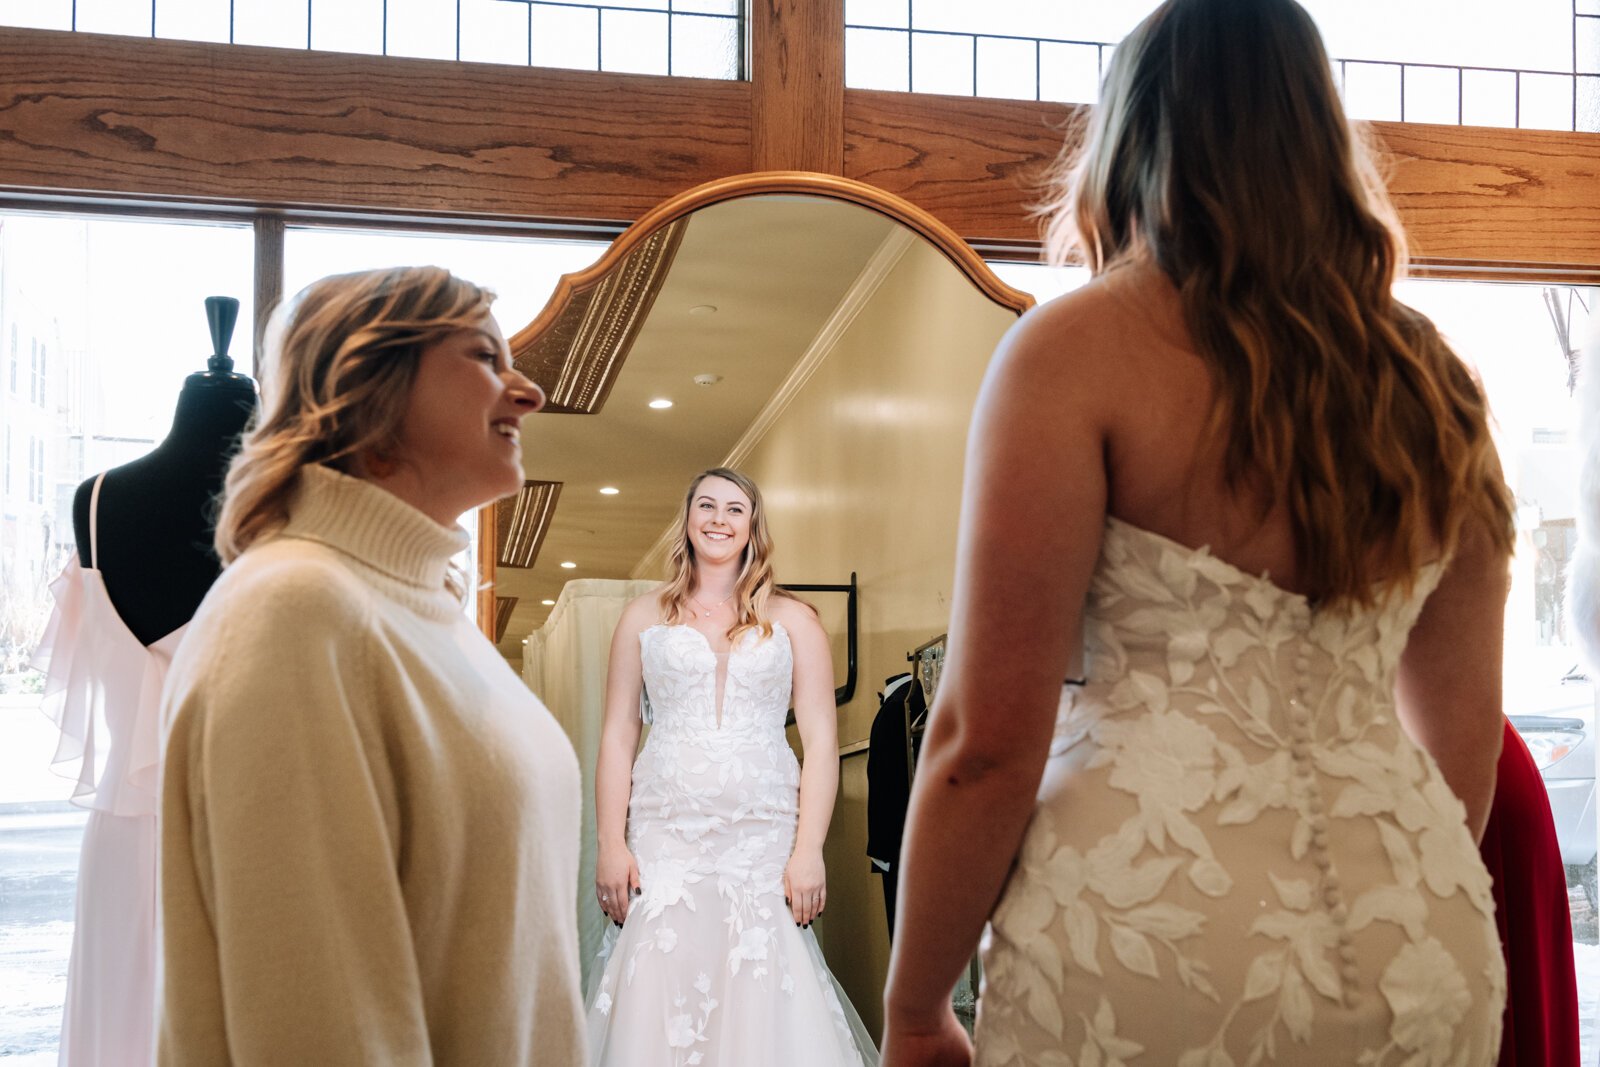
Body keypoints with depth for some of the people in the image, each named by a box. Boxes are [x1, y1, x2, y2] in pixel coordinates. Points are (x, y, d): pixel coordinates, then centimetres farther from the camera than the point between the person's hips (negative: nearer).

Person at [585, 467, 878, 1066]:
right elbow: (617, 736, 8)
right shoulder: (644, 617, 12)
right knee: (657, 1004, -4)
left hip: (764, 838, 0)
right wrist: (611, 846, -2)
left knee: (763, 1007, -3)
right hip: (665, 837, 1)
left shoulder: (792, 620, 9)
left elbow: (821, 740, 3)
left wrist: (809, 851, -7)